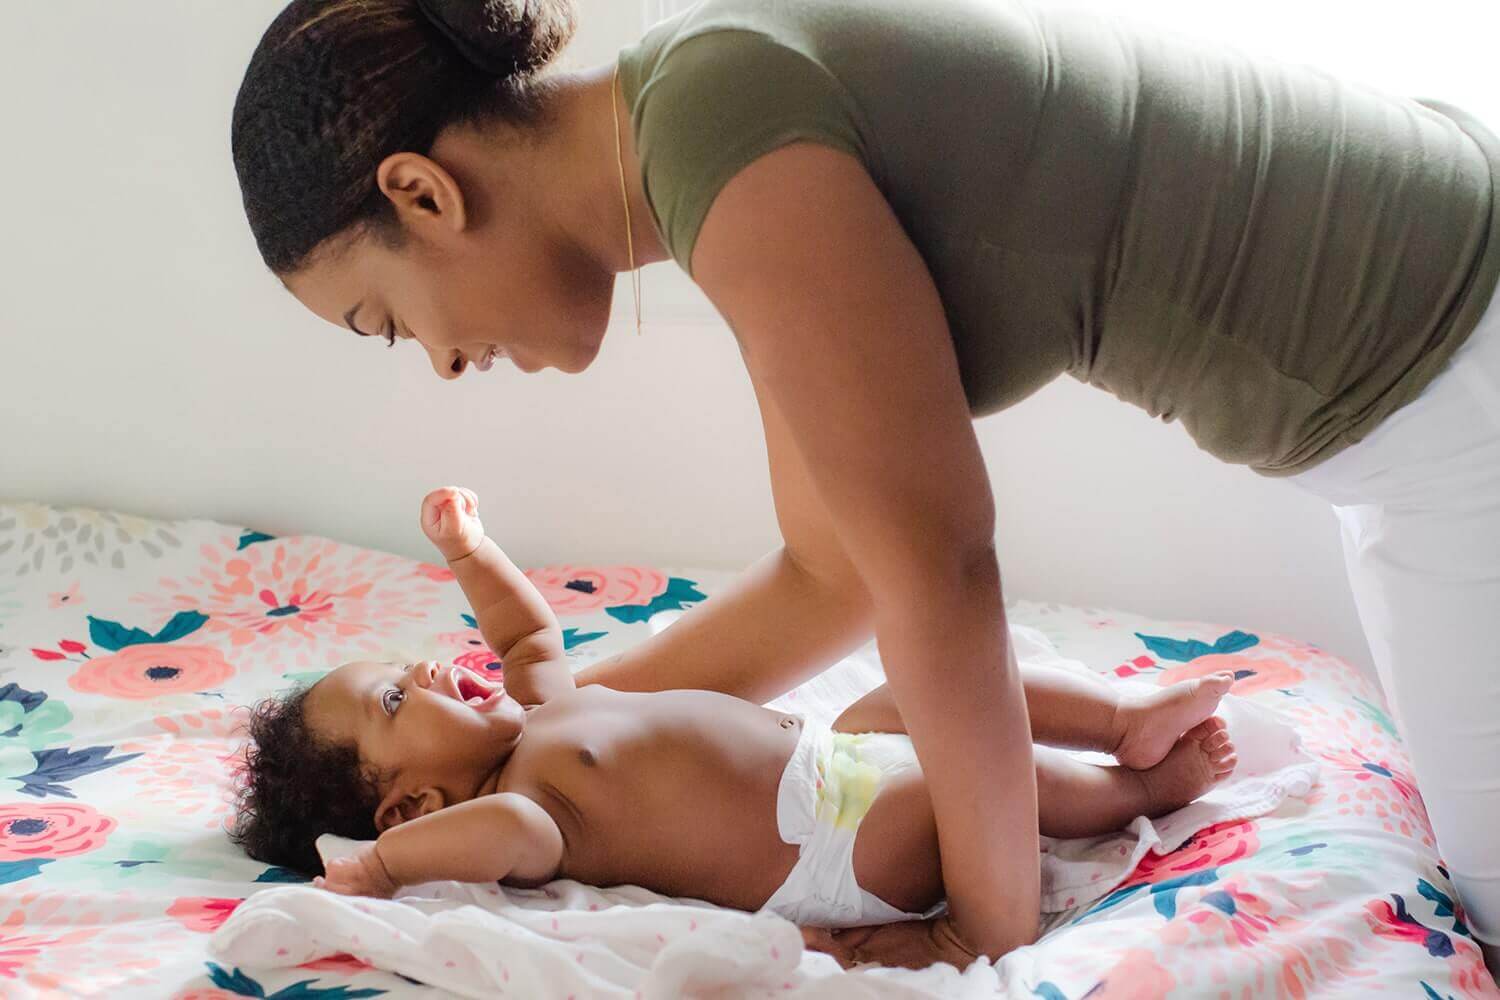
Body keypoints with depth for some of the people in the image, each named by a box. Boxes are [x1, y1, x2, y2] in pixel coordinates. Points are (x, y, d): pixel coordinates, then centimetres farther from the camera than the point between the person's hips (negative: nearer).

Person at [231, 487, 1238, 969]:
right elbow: (515, 833, -41)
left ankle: (1122, 715, 17)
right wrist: (382, 861, -31)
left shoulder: (538, 705, 12)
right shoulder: (520, 795, -17)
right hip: (842, 852, -10)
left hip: (827, 756, 11)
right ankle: (1148, 787, 6)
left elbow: (533, 629, 30)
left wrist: (467, 546, 25)